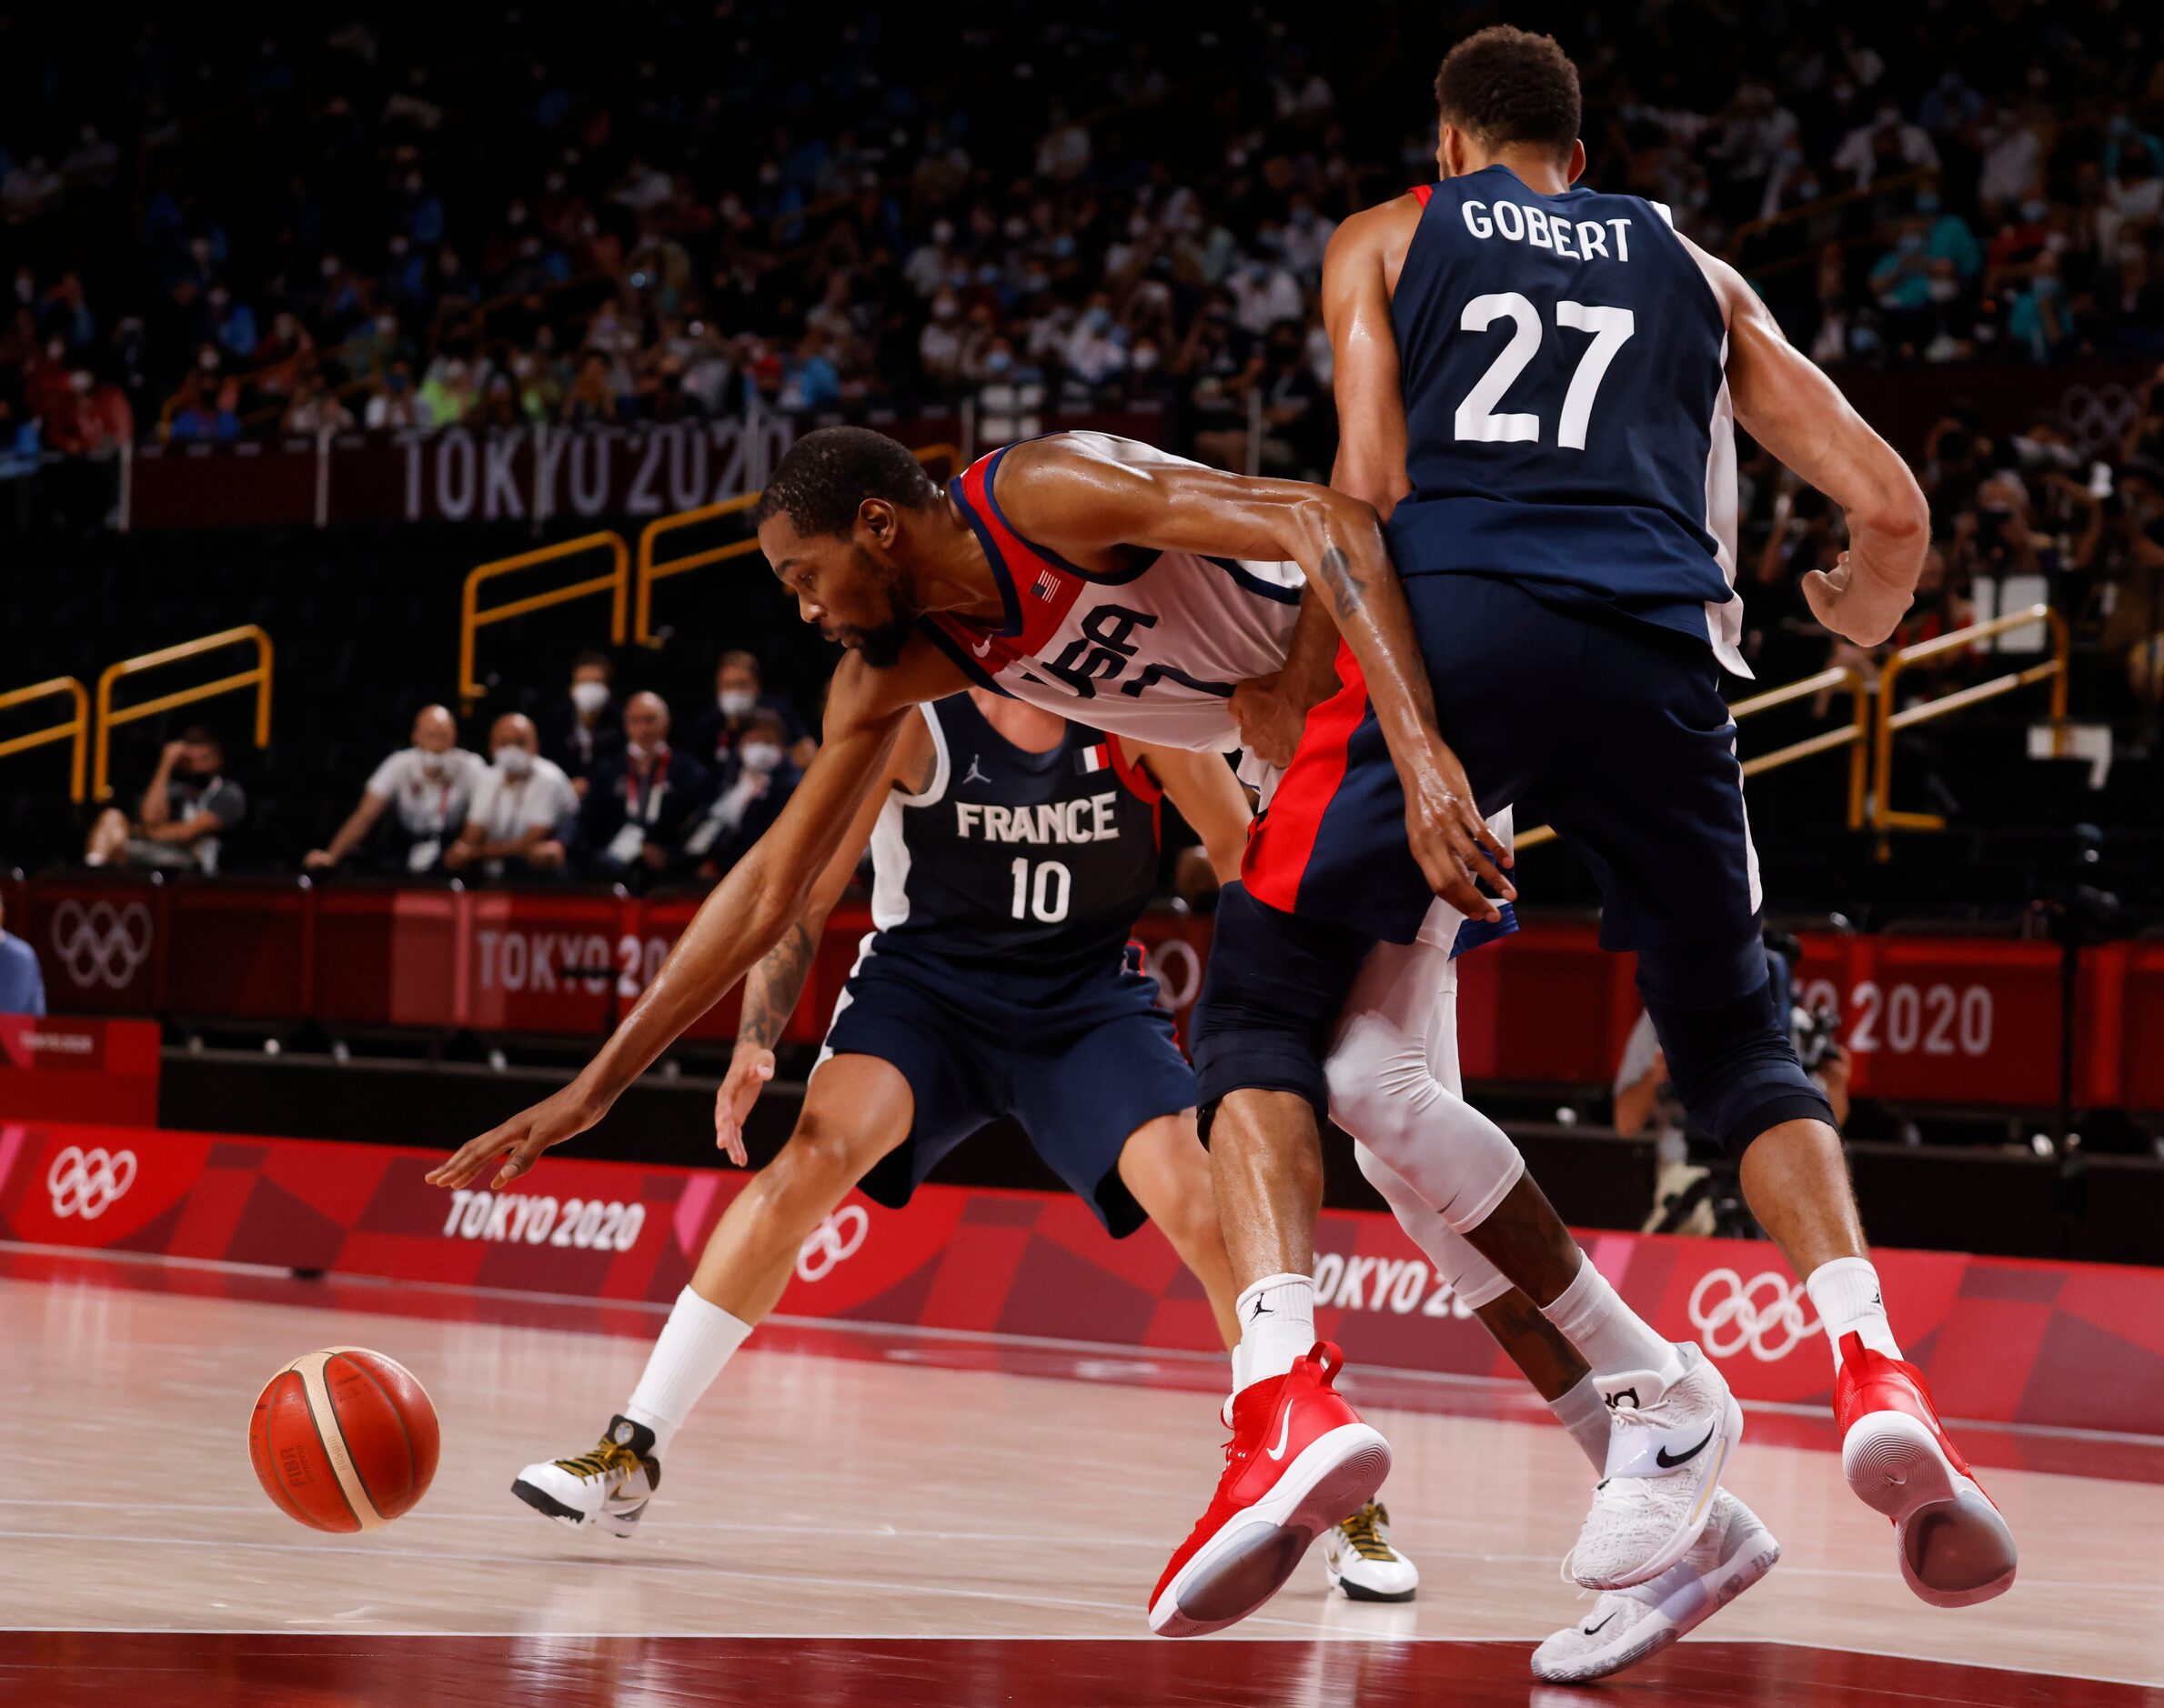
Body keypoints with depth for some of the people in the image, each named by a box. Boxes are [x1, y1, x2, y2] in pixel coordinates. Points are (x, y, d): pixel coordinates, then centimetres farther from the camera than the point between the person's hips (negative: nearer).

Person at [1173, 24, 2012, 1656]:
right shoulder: (1694, 271, 29)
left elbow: (1373, 481, 7)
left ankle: (1285, 1386, -16)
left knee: (1262, 1002, 8)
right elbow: (1890, 508, 24)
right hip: (1659, 649, 2)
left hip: (1455, 616, -2)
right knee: (1738, 1043, 19)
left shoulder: (1385, 241, 23)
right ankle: (1875, 1378, -5)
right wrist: (1864, 617, 45)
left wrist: (1302, 685, 18)